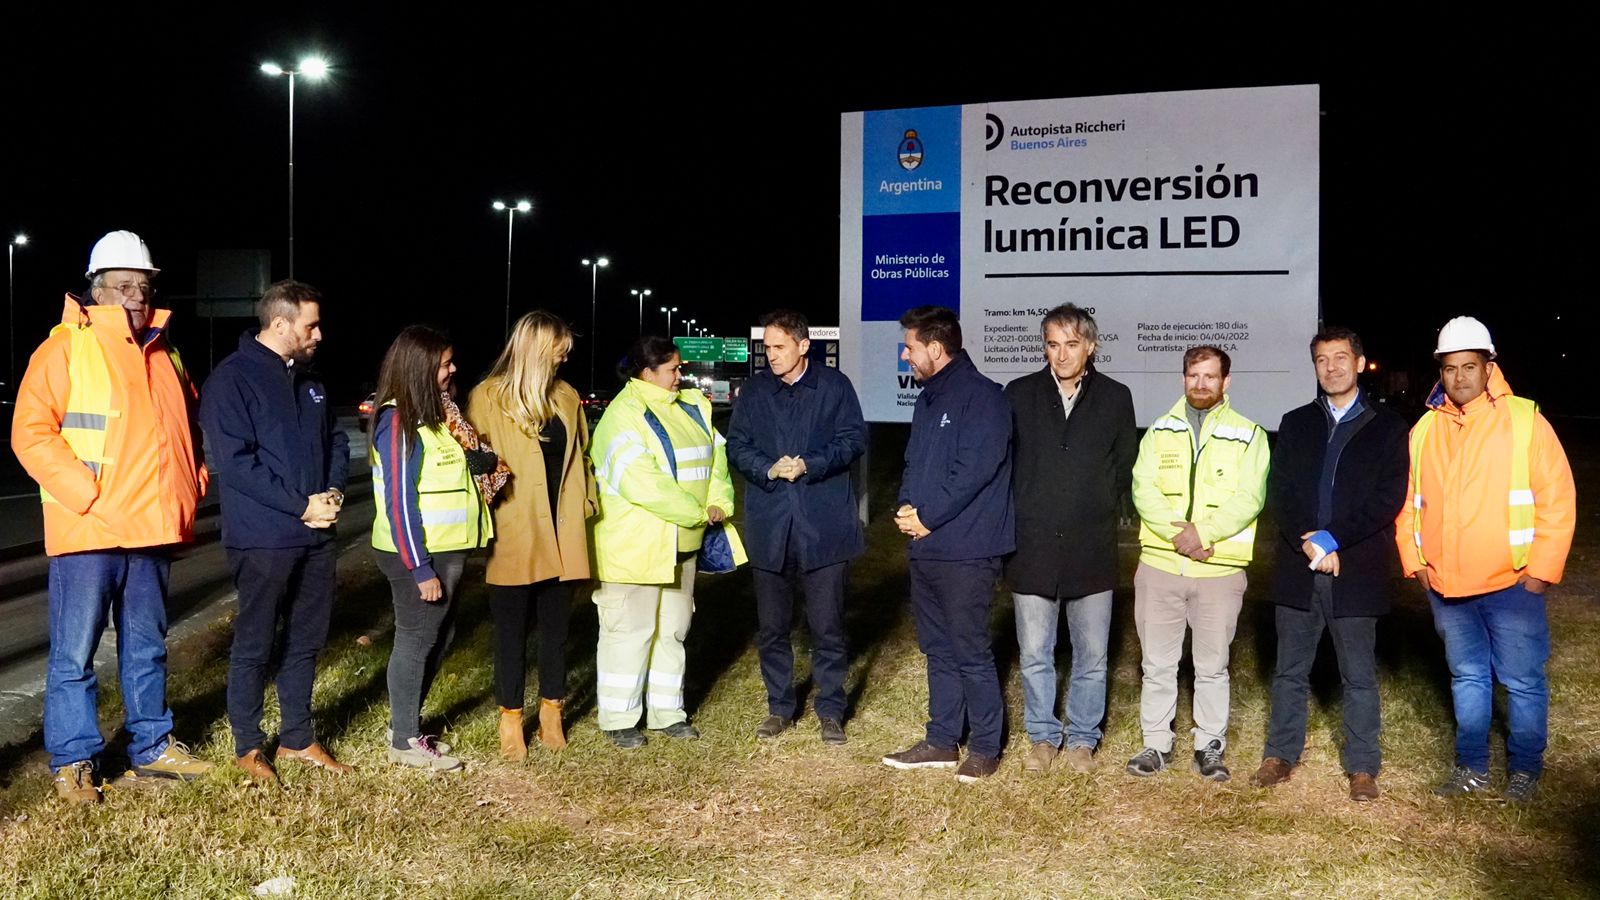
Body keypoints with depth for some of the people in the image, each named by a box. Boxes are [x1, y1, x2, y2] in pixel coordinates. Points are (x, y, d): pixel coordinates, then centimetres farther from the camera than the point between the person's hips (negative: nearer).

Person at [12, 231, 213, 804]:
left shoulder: (164, 354, 15)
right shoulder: (66, 347, -6)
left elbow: (187, 427, 26)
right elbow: (31, 432, -13)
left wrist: (193, 480, 10)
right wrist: (86, 494, -20)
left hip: (153, 531, 6)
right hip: (88, 531, -6)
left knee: (147, 649, 16)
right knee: (74, 655, 1)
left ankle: (151, 747, 28)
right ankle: (73, 761, 13)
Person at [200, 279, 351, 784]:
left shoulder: (309, 380, 12)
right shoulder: (232, 379, -11)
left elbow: (336, 441, 19)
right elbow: (234, 461, -18)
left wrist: (334, 491, -1)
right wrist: (300, 506, -18)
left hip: (316, 534, 7)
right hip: (263, 538, -7)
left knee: (306, 640, 14)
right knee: (255, 645, 4)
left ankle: (297, 738, 27)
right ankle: (248, 746, 19)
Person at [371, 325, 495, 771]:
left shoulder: (438, 413, 11)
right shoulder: (399, 422, -15)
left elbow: (474, 461, 17)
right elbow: (399, 501, -19)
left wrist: (482, 459, -6)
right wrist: (419, 568, -20)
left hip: (447, 550, 9)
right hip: (419, 554, -9)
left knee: (438, 638, 16)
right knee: (415, 642, 2)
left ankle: (408, 723, 30)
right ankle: (405, 742, 15)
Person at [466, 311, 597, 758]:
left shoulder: (566, 396, 11)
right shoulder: (488, 398, -4)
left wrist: (586, 501, 6)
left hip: (561, 533, 4)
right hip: (513, 536, -4)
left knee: (556, 625, 11)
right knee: (512, 629, 6)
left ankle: (551, 713, 25)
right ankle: (511, 718, 20)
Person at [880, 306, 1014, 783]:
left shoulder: (982, 396, -13)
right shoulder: (930, 398, 16)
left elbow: (973, 470, -21)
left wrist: (927, 515, -14)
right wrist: (906, 506, 0)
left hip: (966, 550, -9)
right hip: (926, 546, 9)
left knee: (971, 652, -1)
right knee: (938, 648, 16)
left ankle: (985, 747, 13)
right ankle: (941, 741, 26)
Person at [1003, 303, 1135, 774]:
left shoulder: (1115, 398, 4)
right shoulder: (1019, 395, 3)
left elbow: (1125, 469, 10)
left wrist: (1103, 516, 5)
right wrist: (1018, 520, 3)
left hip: (1091, 551, 0)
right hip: (1033, 549, 0)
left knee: (1092, 657, 8)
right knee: (1034, 655, 8)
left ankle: (1082, 740, 23)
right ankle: (1043, 737, 24)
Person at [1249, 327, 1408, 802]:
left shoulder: (1388, 427, 2)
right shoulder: (1295, 423, 11)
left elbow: (1387, 500, -7)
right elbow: (1278, 493, 3)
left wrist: (1331, 539, -14)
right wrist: (1309, 544, -11)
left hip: (1356, 571, -3)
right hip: (1298, 568, 3)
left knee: (1359, 676, 6)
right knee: (1290, 670, 11)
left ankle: (1362, 766, 17)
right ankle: (1281, 754, 22)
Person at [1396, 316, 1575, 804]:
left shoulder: (1525, 421, -9)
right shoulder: (1425, 429, 3)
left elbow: (1558, 499, -8)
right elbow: (1407, 502, 11)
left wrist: (1541, 569, -10)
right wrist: (1414, 561, 5)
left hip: (1511, 583, -4)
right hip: (1444, 584, 4)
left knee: (1522, 680, 6)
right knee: (1467, 676, 16)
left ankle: (1525, 769, 23)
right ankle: (1471, 768, 27)